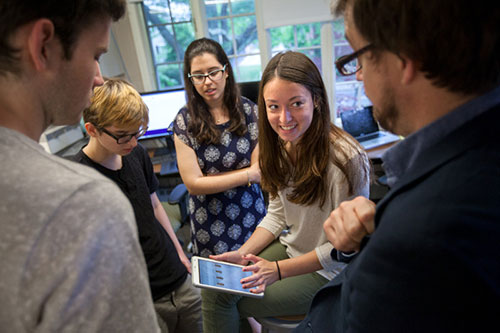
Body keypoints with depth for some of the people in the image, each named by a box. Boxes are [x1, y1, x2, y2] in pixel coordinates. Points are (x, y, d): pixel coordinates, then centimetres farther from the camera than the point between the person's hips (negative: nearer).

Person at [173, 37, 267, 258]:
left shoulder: (250, 112, -6)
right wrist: (248, 175, -12)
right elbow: (193, 184, -13)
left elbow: (261, 170, -9)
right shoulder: (185, 121, -9)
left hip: (251, 214, 1)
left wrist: (210, 178, -14)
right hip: (209, 222, -1)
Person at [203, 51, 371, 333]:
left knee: (228, 301, -9)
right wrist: (243, 253, -7)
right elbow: (277, 214, 4)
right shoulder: (280, 145, -4)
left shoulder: (347, 158, -28)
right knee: (214, 287, -4)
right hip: (290, 246, 6)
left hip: (327, 270, -6)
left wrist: (279, 269, -21)